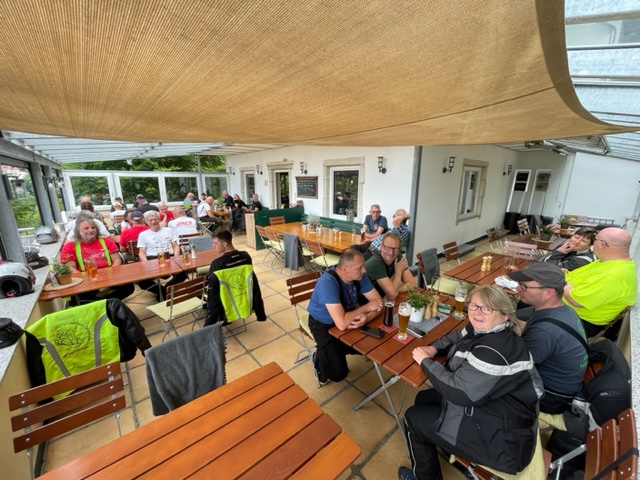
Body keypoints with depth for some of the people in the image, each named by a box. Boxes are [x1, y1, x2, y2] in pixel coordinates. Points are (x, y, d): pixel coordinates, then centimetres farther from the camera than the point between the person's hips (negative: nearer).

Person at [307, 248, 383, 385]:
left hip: (348, 317, 6)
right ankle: (319, 358, 16)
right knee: (339, 373, -16)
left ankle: (337, 350, 15)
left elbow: (379, 302, -10)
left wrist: (366, 317, -30)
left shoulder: (359, 275, -16)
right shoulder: (328, 282, -37)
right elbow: (342, 324, -42)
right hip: (323, 324, -6)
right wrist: (366, 307, -28)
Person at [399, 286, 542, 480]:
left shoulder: (494, 352, -33)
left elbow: (458, 391, -29)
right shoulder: (483, 329, -3)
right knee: (424, 398, 19)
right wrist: (434, 348, -3)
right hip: (487, 405, 9)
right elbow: (458, 336, 16)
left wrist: (425, 361, -15)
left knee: (414, 418, 5)